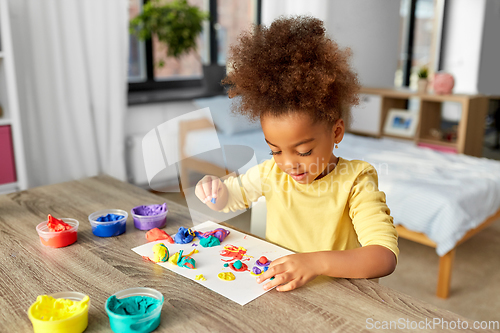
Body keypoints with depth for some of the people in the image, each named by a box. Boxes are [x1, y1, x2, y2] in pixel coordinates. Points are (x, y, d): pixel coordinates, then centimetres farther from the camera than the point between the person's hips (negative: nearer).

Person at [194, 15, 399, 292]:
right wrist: (212, 189, -9)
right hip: (273, 291, 4)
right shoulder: (272, 172, 0)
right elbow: (227, 198, 16)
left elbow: (386, 256, -23)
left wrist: (317, 261, -38)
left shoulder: (354, 183, -13)